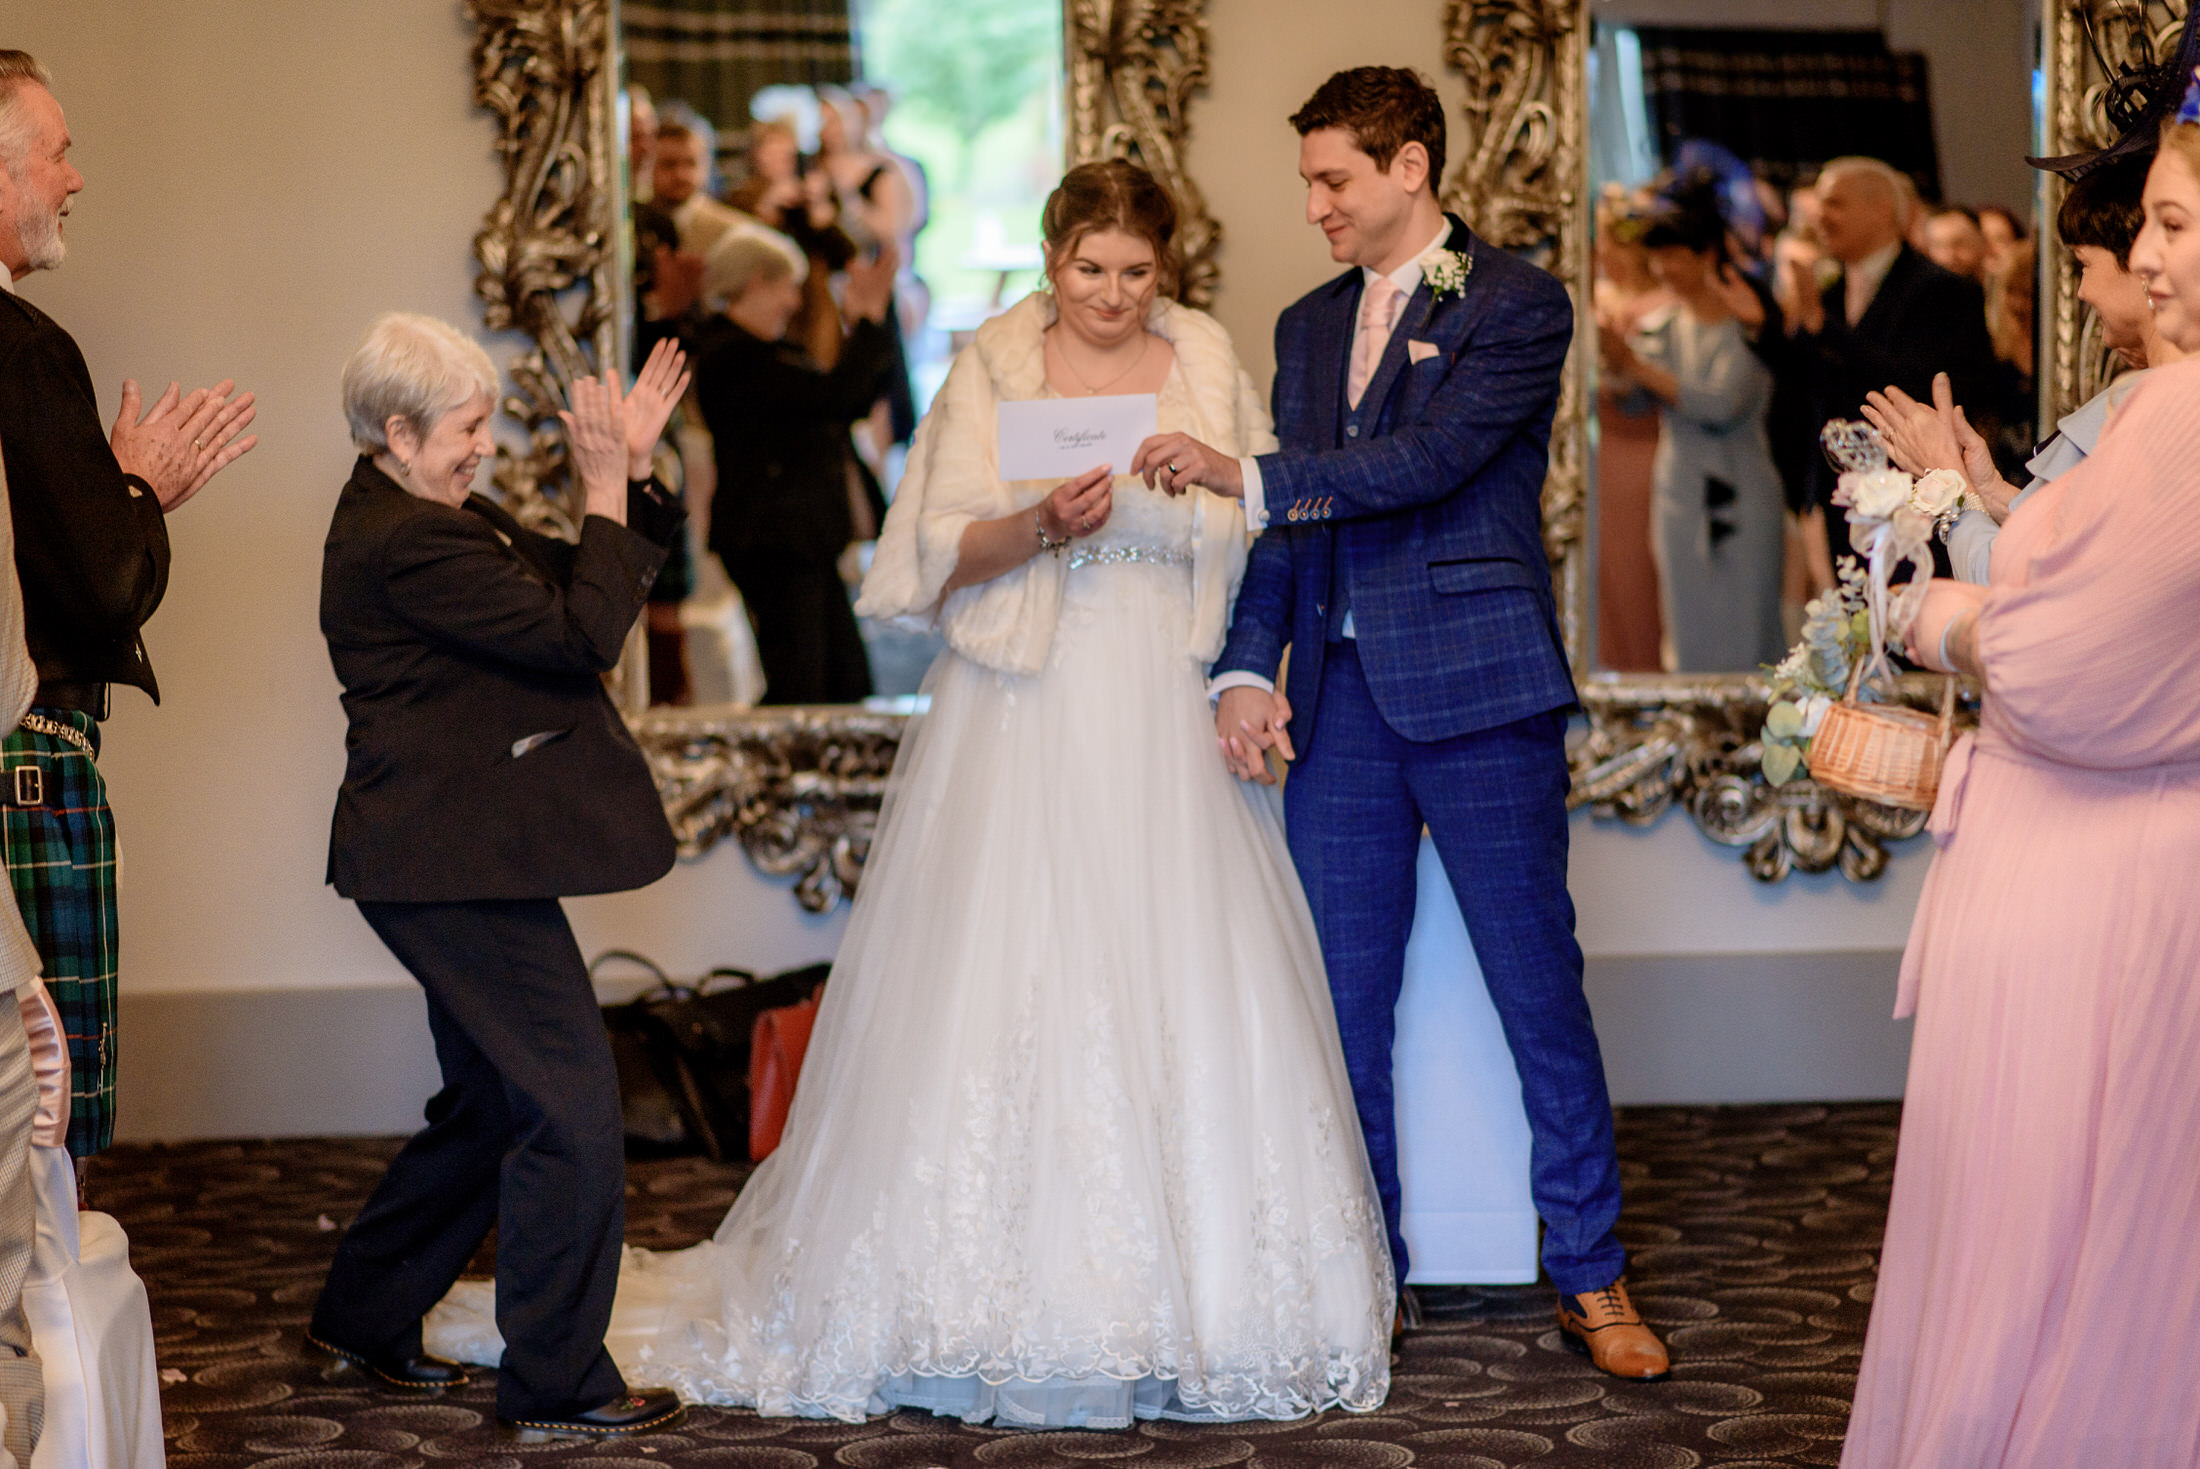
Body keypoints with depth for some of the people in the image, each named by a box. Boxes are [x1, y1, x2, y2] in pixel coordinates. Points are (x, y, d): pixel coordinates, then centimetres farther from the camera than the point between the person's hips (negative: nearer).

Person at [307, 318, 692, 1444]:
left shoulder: (425, 517, 14)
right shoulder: (407, 543, -19)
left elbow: (569, 584, 16)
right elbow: (581, 632, -21)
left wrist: (628, 473, 5)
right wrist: (608, 490, -12)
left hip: (451, 862, 11)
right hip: (457, 864, -11)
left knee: (494, 1101, 21)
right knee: (573, 1107, -7)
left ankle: (363, 1317, 32)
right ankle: (556, 1384, 0)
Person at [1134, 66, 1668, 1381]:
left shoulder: (1517, 306, -3)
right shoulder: (1309, 326, 17)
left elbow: (1427, 460, -16)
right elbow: (1289, 518, 14)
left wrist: (1245, 473, -19)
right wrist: (1248, 668, 1)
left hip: (1477, 689, -6)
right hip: (1342, 698, 6)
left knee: (1540, 988, 0)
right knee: (1343, 1001, 7)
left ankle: (1593, 1281, 10)